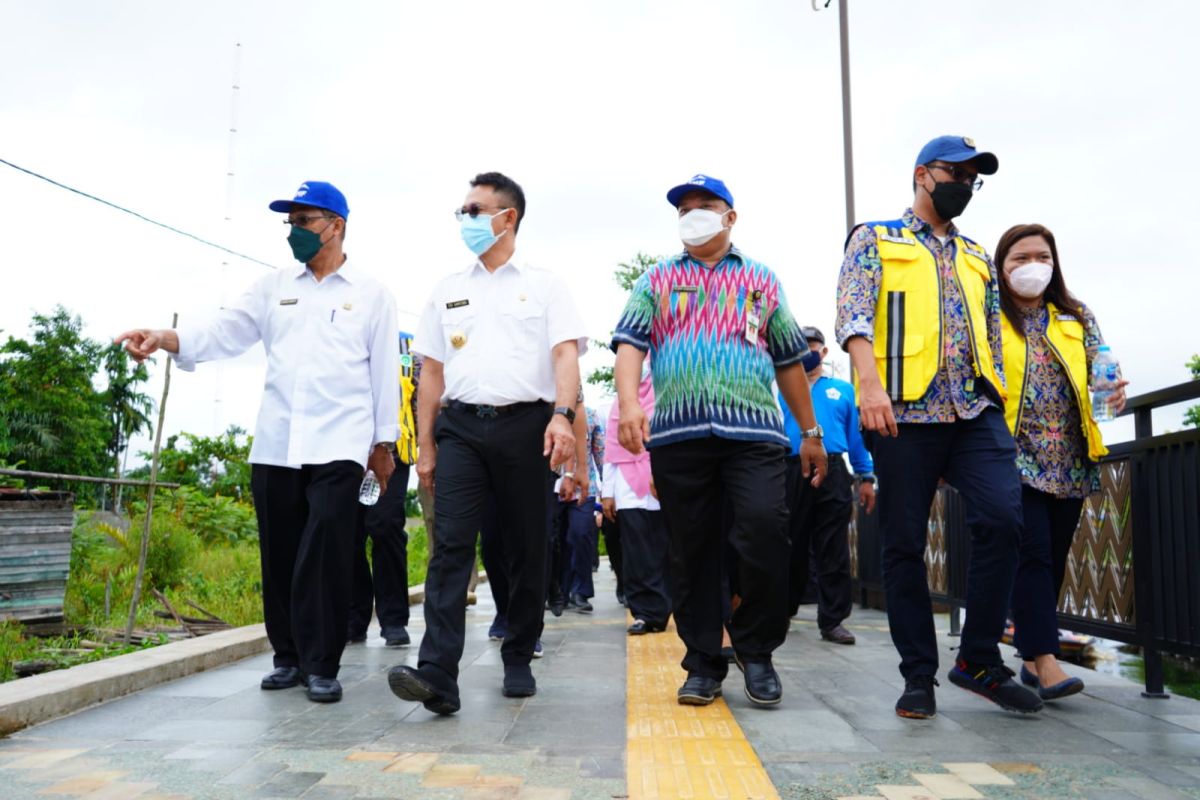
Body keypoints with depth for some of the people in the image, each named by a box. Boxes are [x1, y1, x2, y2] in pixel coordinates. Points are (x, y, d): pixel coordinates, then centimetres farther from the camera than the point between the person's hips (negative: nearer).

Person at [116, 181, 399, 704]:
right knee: (280, 557, 7)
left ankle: (321, 665, 0)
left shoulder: (371, 294, 6)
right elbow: (222, 334, 3)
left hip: (338, 445, -3)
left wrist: (384, 444, 3)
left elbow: (384, 371, 5)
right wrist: (163, 339, -15)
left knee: (325, 556, -9)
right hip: (274, 445, 4)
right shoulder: (274, 288, 14)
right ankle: (289, 656, 21)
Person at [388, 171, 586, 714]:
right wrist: (425, 444, 10)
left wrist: (562, 415, -20)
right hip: (460, 425, 2)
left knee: (526, 548, 4)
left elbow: (565, 353, -3)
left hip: (525, 425, -1)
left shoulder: (544, 285, 10)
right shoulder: (448, 290, 18)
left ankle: (518, 661, 18)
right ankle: (437, 674, -16)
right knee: (451, 545, -10)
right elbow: (432, 371, 17)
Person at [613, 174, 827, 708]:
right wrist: (629, 403, -16)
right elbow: (629, 343, 3)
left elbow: (789, 360, 19)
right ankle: (704, 662, 15)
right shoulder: (656, 279, 16)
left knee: (765, 530, -15)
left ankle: (757, 652, 6)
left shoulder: (761, 280, 19)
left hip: (754, 429, 0)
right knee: (692, 550, 3)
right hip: (677, 433, 1)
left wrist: (811, 431, 16)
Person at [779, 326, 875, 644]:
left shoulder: (843, 390, 15)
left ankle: (832, 620, 6)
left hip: (833, 473, 1)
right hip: (791, 473, 0)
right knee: (791, 547, 9)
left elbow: (856, 435, 12)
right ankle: (782, 612, 26)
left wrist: (866, 477, 6)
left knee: (834, 551, 1)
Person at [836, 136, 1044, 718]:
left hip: (977, 410, 4)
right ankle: (919, 675, 11)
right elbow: (853, 313, -7)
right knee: (904, 544, -1)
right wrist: (871, 384, -22)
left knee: (1002, 518, -14)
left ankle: (979, 659, 2)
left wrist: (998, 398, 16)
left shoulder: (977, 259, 24)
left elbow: (992, 336, 24)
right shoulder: (874, 240, 8)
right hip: (906, 411, -4)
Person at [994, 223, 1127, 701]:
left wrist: (1112, 394, -12)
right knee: (1033, 554, -13)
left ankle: (1031, 655, 18)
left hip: (1069, 461, 5)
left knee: (1054, 559, 8)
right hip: (1016, 458, -4)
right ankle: (1045, 660, -13)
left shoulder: (1078, 318, 12)